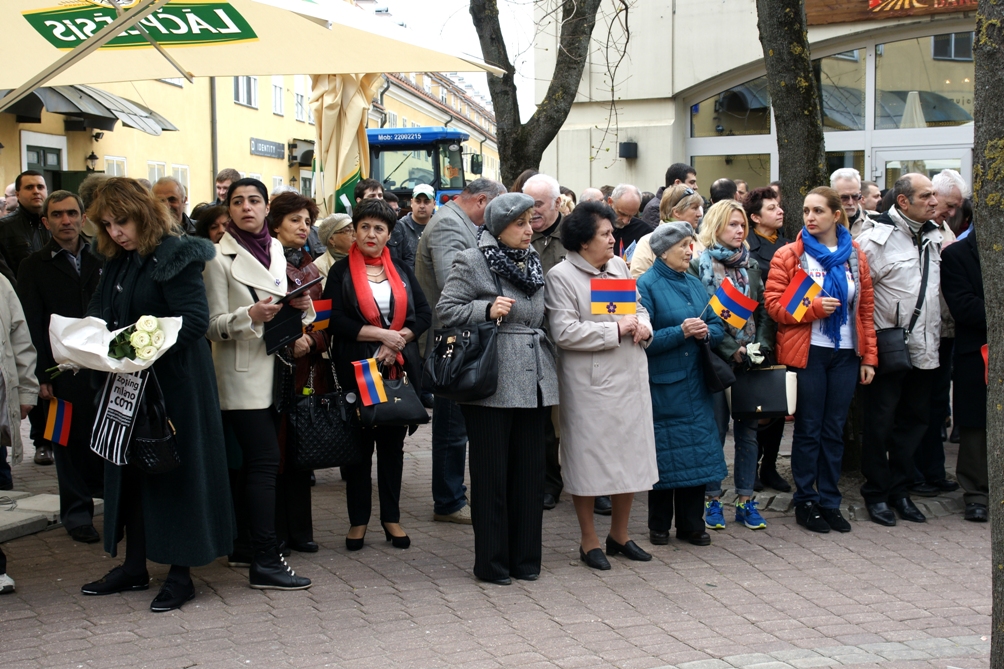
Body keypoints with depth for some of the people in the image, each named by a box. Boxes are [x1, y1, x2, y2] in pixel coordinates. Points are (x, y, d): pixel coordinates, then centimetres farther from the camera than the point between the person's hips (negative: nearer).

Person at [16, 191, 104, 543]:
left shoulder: (100, 261, 11)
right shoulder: (34, 267, 4)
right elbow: (32, 326, 0)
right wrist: (41, 376, -7)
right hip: (62, 371, -2)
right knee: (70, 442, 5)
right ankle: (77, 513, 16)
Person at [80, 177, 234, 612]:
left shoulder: (175, 256, -13)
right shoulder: (117, 262, 13)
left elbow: (195, 319, -21)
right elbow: (101, 315, 14)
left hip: (172, 381, -8)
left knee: (173, 473, -1)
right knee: (131, 473, 13)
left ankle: (181, 573, 8)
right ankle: (134, 568, 24)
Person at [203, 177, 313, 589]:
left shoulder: (277, 250, 13)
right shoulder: (220, 258, -5)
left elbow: (291, 309, 21)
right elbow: (213, 324, -9)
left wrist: (302, 305, -1)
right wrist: (250, 316, -26)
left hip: (273, 368, 6)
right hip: (241, 372, -6)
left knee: (255, 461, 10)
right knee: (265, 461, -11)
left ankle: (245, 545, 20)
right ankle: (264, 562, -9)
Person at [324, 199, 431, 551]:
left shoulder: (401, 271, 11)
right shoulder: (341, 271, 1)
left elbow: (424, 313, 4)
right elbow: (336, 321, -9)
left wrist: (398, 340, -12)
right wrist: (381, 334, -14)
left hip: (399, 366, 3)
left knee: (393, 442, 8)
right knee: (359, 443, 3)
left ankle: (391, 517, 17)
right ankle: (358, 519, 13)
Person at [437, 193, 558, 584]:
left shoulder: (533, 262, 17)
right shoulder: (471, 263, -3)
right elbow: (446, 310, -6)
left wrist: (550, 377, 19)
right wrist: (486, 309, -19)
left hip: (533, 382, 6)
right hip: (491, 384, -6)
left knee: (530, 471, 8)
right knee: (491, 474, 0)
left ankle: (526, 559, 19)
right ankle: (492, 562, 10)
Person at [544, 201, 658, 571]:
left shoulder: (618, 266, 11)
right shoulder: (561, 276, -9)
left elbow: (639, 306, 21)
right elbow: (564, 332, -17)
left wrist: (642, 325, -3)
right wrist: (615, 330, -15)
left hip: (630, 378, 6)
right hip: (589, 383, -6)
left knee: (631, 456, 12)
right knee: (589, 459, 3)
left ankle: (619, 535, 28)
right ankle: (589, 541, 17)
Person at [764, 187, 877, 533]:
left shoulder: (855, 256, 9)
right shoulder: (788, 256, -2)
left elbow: (866, 309, 8)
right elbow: (773, 303, -9)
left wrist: (869, 356, 4)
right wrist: (814, 307, -20)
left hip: (845, 353, 3)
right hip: (807, 352, -3)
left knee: (834, 429, 9)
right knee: (809, 429, 3)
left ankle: (829, 502, 18)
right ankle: (805, 502, 13)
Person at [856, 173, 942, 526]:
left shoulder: (933, 236, 10)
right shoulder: (877, 236, -13)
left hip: (924, 349, 7)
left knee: (914, 420, 13)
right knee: (880, 424, 3)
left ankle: (899, 490, 25)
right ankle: (876, 493, 16)